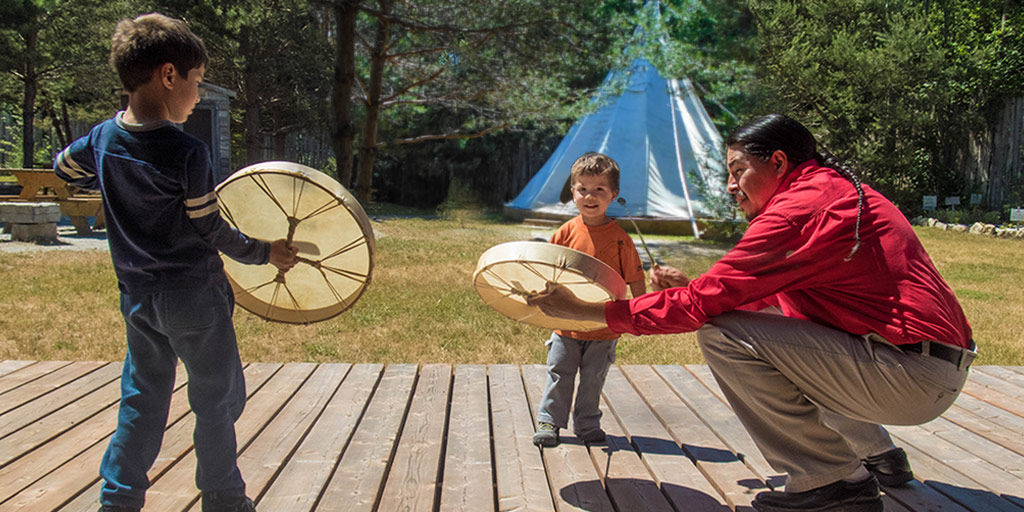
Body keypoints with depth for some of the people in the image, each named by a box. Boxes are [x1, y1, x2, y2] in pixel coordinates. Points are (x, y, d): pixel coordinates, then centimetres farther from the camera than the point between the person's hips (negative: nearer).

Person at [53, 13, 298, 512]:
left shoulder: (103, 137, -1)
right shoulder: (187, 152, -21)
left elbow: (64, 168, 20)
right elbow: (211, 231, -13)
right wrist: (265, 253, 0)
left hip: (136, 297, 7)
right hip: (193, 295, -6)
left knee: (142, 399, 18)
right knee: (218, 398, 9)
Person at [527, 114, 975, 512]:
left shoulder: (798, 210, -15)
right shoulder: (837, 189, 16)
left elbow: (703, 305, -16)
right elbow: (768, 294, 22)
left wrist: (587, 311, -9)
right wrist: (689, 287, 18)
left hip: (912, 378, -10)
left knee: (723, 336, -15)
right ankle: (879, 456, 28)